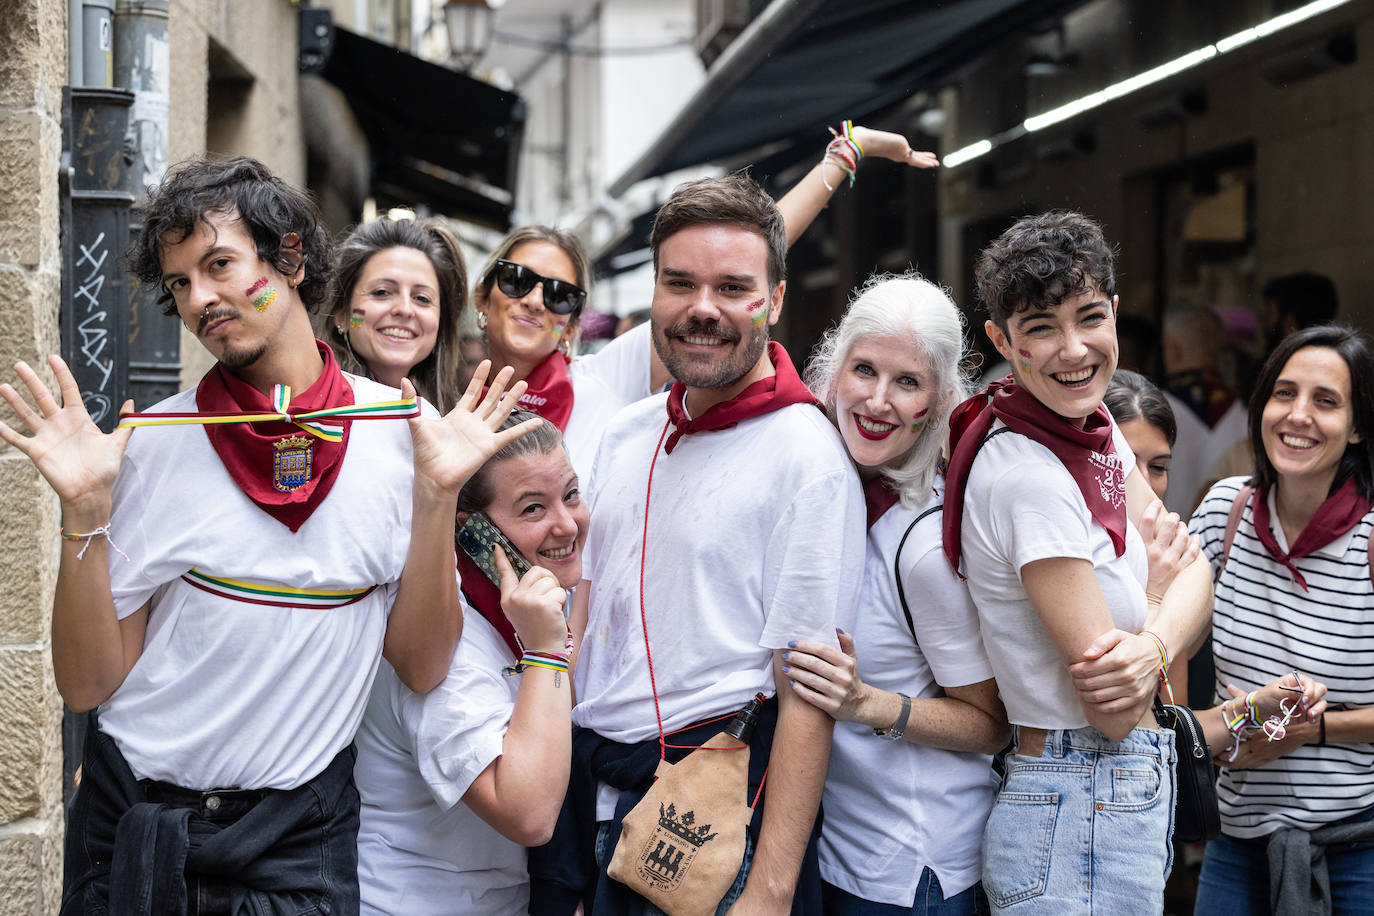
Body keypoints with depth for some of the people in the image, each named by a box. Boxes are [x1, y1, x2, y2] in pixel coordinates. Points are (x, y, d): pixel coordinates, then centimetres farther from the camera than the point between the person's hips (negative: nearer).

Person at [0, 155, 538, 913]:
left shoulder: (403, 430, -5)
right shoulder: (152, 441, -7)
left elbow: (421, 668, -6)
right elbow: (88, 684, -6)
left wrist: (435, 496, -15)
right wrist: (85, 510, -17)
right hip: (135, 823, 1)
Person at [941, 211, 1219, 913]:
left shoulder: (1097, 426, 6)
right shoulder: (1025, 475, -22)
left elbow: (1194, 571, 2)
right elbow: (1115, 711, -21)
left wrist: (1154, 645, -21)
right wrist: (1162, 577, -4)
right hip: (1081, 822, -9)